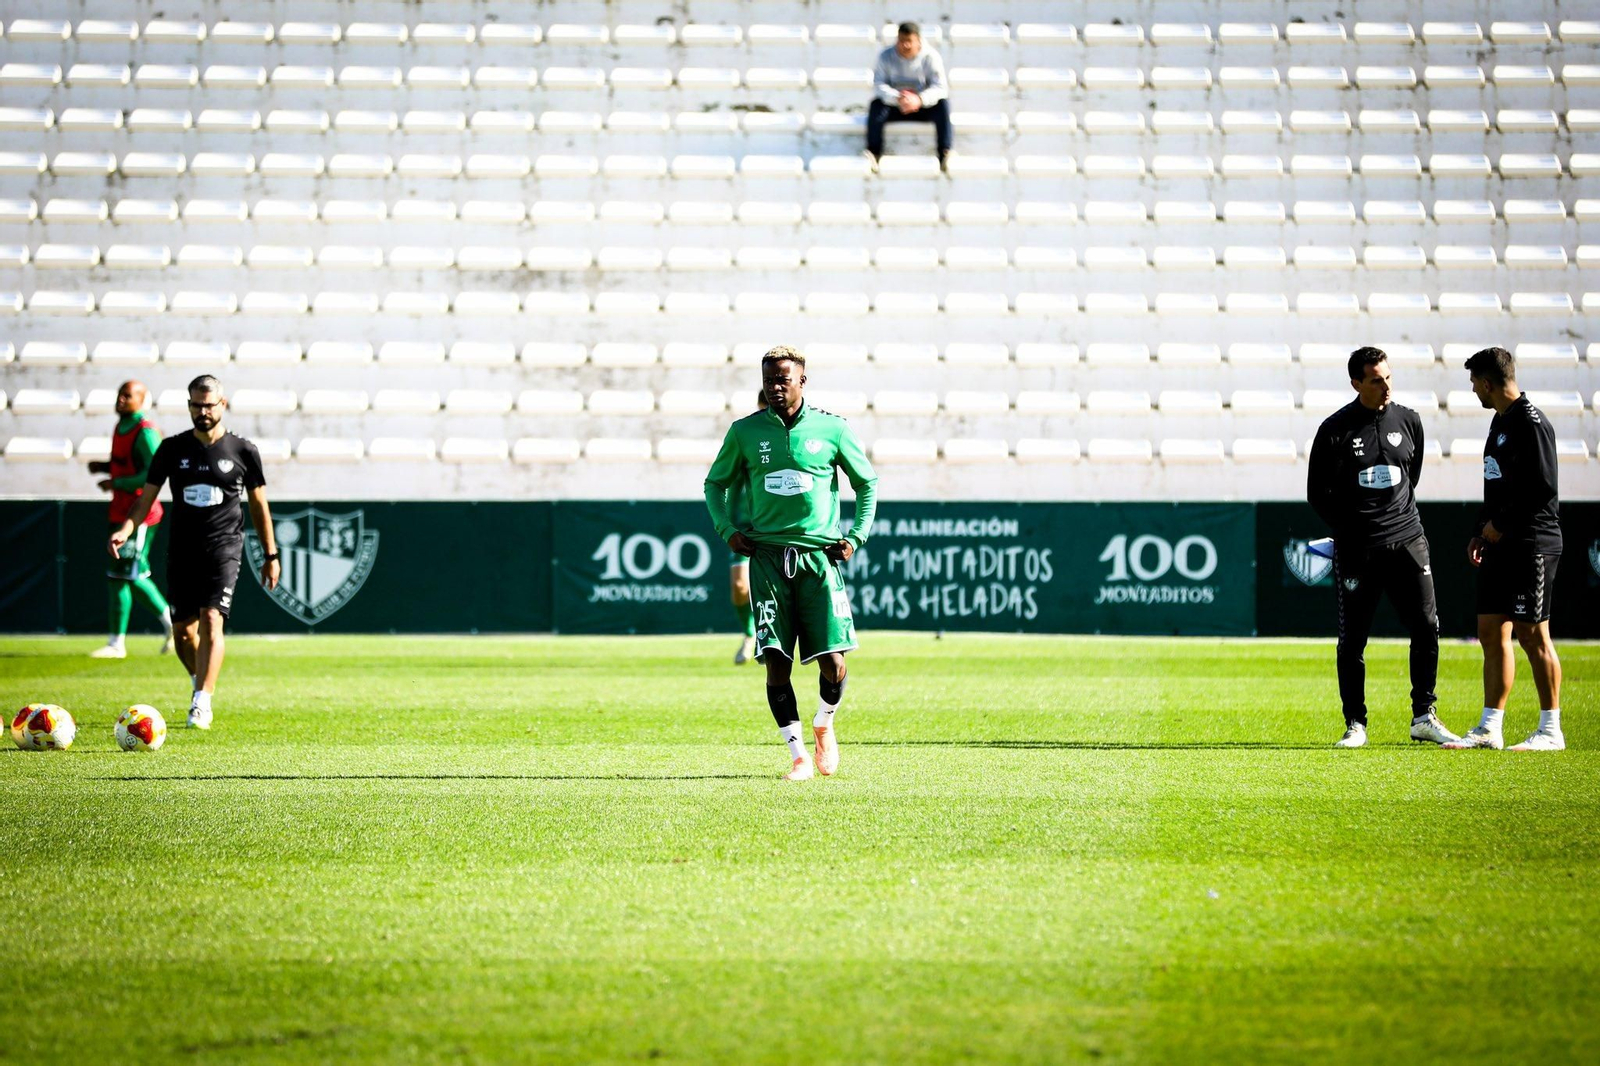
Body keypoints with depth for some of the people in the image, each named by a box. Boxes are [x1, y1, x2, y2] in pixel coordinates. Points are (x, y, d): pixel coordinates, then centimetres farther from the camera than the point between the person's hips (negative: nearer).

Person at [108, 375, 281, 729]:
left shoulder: (243, 451, 2)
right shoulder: (172, 449, 5)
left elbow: (259, 506, 10)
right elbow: (146, 497, 7)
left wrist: (271, 556, 11)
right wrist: (125, 530, -11)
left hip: (223, 546, -3)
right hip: (182, 548, 3)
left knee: (211, 619, -19)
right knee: (183, 628, 8)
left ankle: (202, 702, -22)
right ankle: (202, 683, 34)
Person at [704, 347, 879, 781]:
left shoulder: (832, 429, 3)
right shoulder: (745, 432, 5)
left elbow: (867, 482, 16)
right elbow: (715, 482, 19)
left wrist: (857, 536, 6)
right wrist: (727, 529, 4)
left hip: (819, 555, -1)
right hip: (767, 555, 1)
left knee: (832, 661, -7)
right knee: (775, 661, -7)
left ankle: (824, 725, 24)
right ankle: (798, 754, 5)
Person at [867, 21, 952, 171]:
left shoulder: (930, 57, -10)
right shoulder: (886, 56, -7)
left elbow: (940, 87, -19)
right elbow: (879, 85, -17)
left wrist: (920, 99, -40)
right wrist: (897, 98, -38)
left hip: (924, 107, -1)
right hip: (894, 106, 1)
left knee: (943, 103, -31)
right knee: (876, 105, -30)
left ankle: (945, 153, -33)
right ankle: (873, 153, -31)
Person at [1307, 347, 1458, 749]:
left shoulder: (1408, 421, 6)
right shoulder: (1335, 429, -4)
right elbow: (1317, 493, 2)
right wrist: (1349, 529, -1)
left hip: (1406, 540, 3)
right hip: (1355, 548, -3)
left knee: (1426, 627, -3)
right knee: (1352, 640, 1)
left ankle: (1424, 717, 7)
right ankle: (1355, 724, 9)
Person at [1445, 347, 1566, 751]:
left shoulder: (1531, 423, -13)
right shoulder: (1500, 421, 17)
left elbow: (1543, 488, -20)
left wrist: (1501, 524, -13)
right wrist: (1481, 532, 14)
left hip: (1531, 546, -10)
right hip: (1500, 547, 10)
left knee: (1531, 634, -7)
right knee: (1491, 633, 9)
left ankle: (1551, 730, 0)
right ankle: (1489, 729, 14)